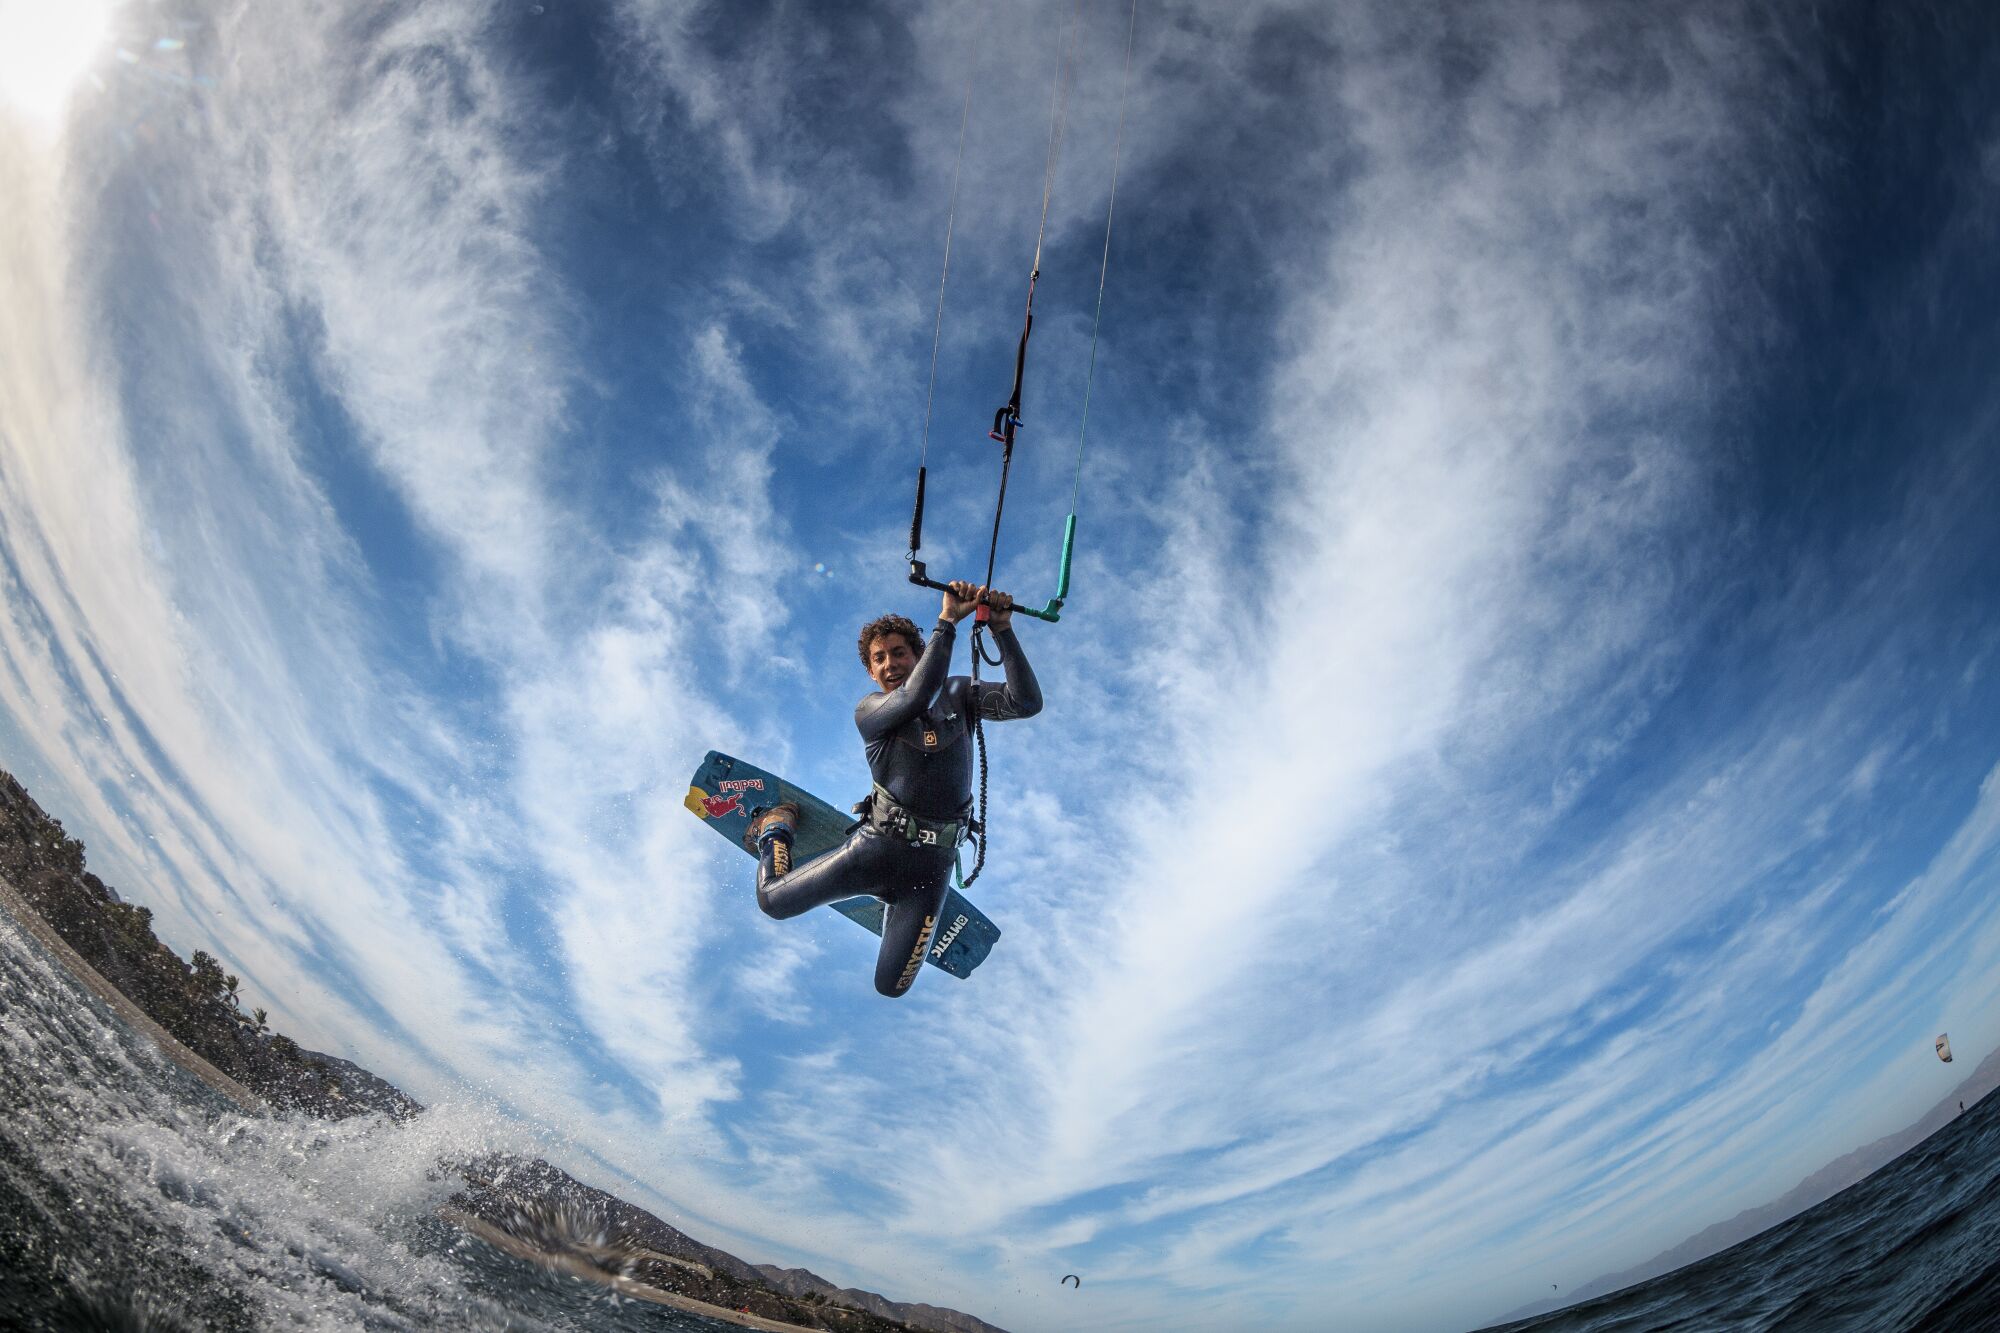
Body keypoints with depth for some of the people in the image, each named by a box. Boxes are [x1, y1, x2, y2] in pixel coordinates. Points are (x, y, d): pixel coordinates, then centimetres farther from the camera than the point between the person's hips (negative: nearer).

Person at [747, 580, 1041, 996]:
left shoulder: (956, 694, 2)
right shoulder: (868, 711, -7)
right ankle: (777, 826, 41)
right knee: (772, 901, 10)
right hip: (877, 847, -1)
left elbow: (1026, 703, -12)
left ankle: (895, 906, 38)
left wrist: (1003, 631, -21)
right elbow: (917, 696, -29)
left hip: (932, 865, 1)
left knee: (890, 987, 7)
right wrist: (947, 621, -31)